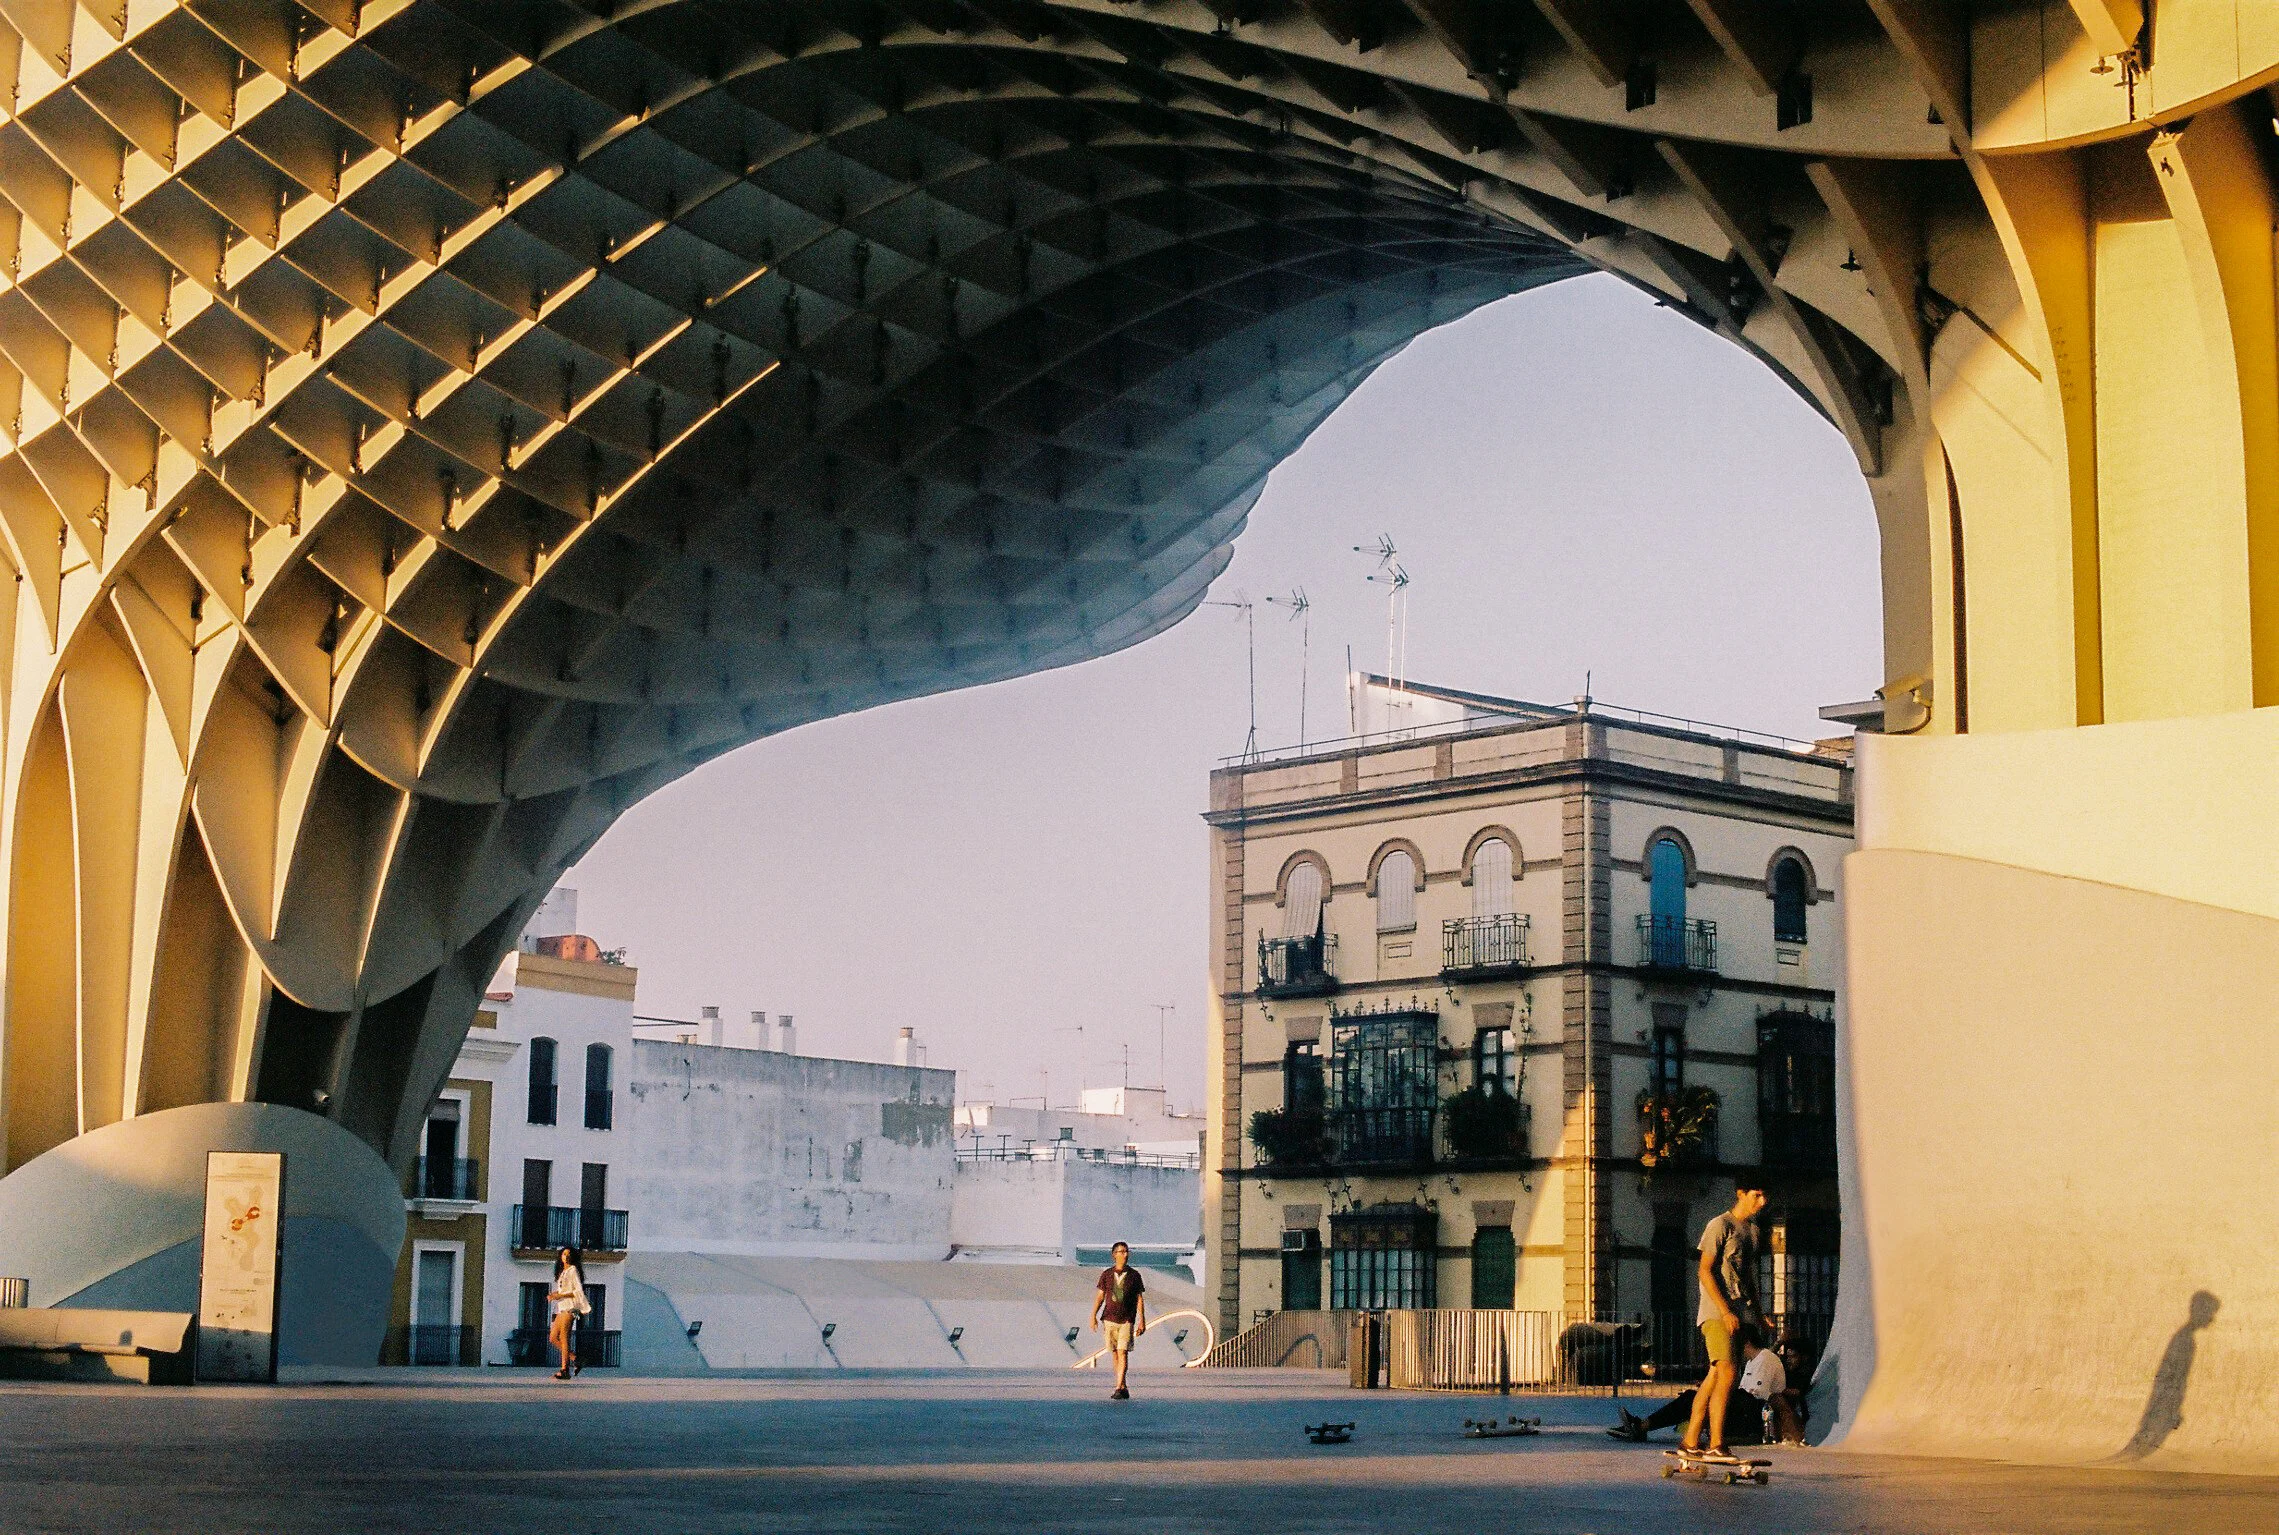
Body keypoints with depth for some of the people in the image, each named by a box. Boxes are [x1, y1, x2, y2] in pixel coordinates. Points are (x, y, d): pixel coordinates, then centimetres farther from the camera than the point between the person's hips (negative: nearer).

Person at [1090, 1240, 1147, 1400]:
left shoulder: (1134, 1275, 3)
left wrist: (1142, 1321, 1)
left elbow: (1139, 1299, 5)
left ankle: (1118, 1389, -17)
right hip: (1109, 1319, 2)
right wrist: (1093, 1316, -3)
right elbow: (1100, 1296, 7)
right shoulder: (1106, 1274, 6)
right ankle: (1124, 1388, 16)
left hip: (1127, 1320, -2)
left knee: (1123, 1352, -13)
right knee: (1115, 1354, 7)